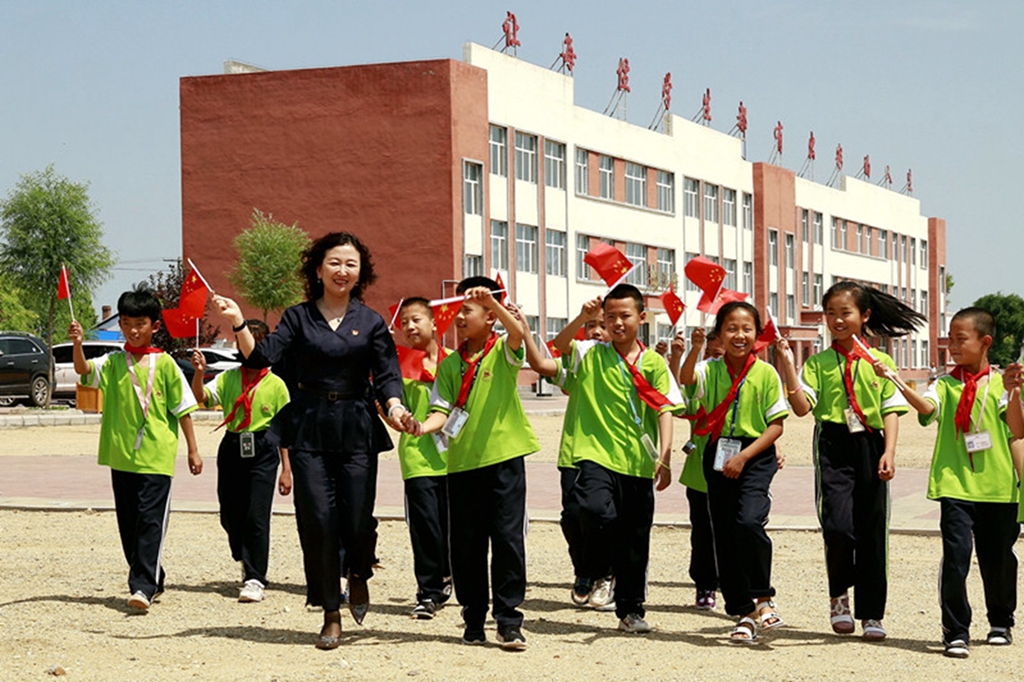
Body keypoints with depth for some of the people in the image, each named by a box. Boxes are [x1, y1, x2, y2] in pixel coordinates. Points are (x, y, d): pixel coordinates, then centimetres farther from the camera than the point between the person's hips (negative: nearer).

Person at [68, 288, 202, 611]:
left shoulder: (164, 364, 0)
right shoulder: (113, 363, 7)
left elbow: (183, 408, 3)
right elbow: (84, 369, -12)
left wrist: (193, 450, 3)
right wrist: (77, 344, -32)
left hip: (157, 456, -4)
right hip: (121, 455, 4)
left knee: (150, 520, -10)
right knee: (128, 522, 10)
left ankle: (143, 587, -14)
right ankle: (154, 580, 23)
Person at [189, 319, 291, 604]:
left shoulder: (275, 385, 2)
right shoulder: (228, 378, 6)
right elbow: (202, 397, -10)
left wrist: (286, 468, 1)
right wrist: (199, 373, -29)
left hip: (263, 451, -3)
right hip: (232, 448, 3)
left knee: (257, 516, -7)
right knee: (230, 515, 9)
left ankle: (254, 579, 1)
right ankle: (246, 561, 37)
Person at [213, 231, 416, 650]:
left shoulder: (370, 322, 7)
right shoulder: (297, 318, 7)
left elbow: (387, 375, 2)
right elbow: (262, 356, -3)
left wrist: (394, 407, -17)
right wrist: (238, 324, -17)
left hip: (357, 429, 0)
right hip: (309, 429, 0)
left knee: (357, 519, -5)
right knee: (318, 520, -4)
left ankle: (358, 575, 31)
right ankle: (331, 617, 8)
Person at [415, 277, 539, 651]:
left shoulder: (503, 351, 1)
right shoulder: (449, 364, 11)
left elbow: (518, 333, -21)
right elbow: (442, 409, 4)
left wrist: (491, 300, -31)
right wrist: (422, 427, -16)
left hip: (503, 457, -4)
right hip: (462, 462, 4)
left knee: (507, 538, -5)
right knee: (465, 545, 6)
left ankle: (508, 620, 1)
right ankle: (474, 617, 17)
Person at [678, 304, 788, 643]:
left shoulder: (766, 374, -3)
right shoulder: (710, 370, 3)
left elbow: (776, 425, -3)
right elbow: (686, 379, -19)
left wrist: (744, 456, -12)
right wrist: (694, 349, -36)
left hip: (755, 457, -3)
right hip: (718, 456, 3)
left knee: (748, 521, -24)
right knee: (723, 535, 5)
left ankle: (763, 598, -6)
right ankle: (743, 614, 14)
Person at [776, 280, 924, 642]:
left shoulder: (881, 362, 8)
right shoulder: (819, 363, 6)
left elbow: (891, 410, 5)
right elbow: (802, 406, -5)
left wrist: (889, 452, -6)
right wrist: (787, 365, -13)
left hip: (870, 446, 1)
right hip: (833, 446, -1)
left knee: (872, 531, 5)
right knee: (838, 526, -15)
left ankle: (871, 614, 15)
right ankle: (839, 595, 11)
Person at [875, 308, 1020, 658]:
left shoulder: (1000, 382, 5)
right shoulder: (945, 384, 5)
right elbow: (926, 407, -16)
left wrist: (1015, 392, -18)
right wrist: (896, 381, -30)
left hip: (997, 485, 1)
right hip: (955, 484, -1)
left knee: (997, 556, 12)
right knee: (956, 553, -12)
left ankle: (1001, 622, 34)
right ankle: (956, 632, -6)